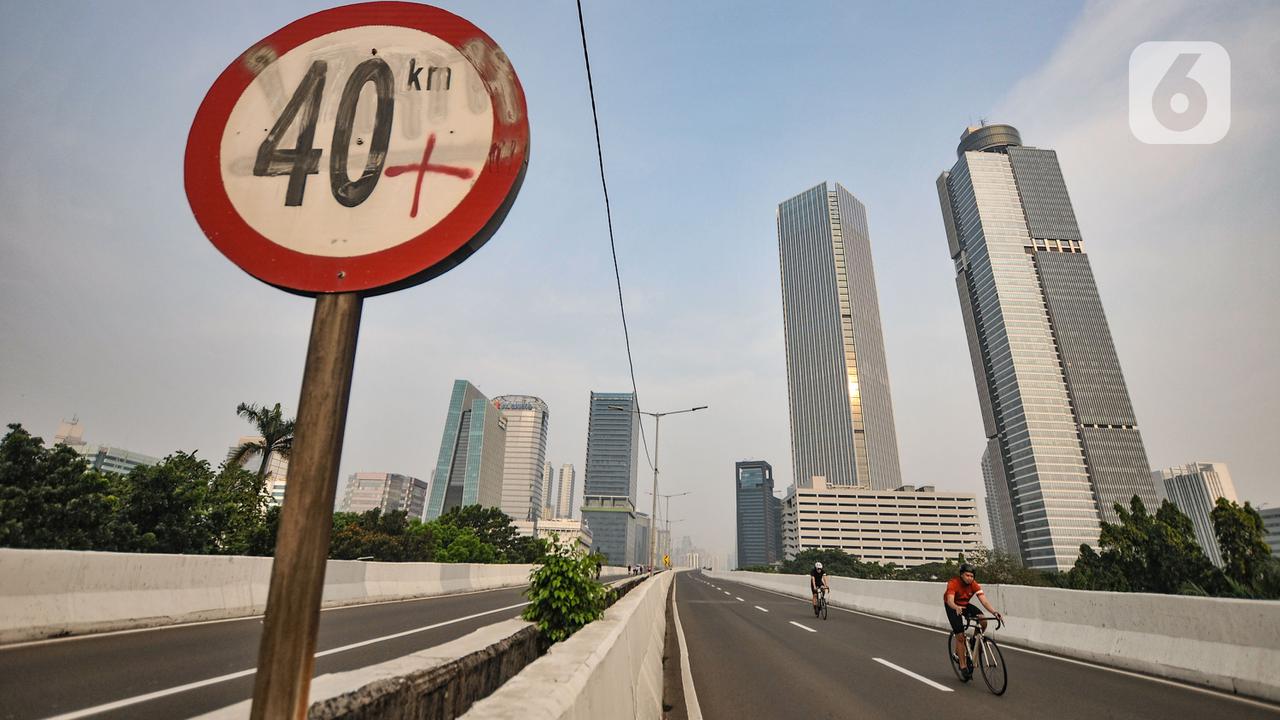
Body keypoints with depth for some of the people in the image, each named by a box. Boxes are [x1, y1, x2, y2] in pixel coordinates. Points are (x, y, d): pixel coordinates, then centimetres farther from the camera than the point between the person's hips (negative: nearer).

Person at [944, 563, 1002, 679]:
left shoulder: (974, 585, -20)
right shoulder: (953, 583, -31)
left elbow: (984, 601, -28)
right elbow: (950, 601, -42)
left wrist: (993, 611, -47)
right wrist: (957, 608, -64)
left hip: (965, 605, 4)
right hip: (952, 607, -4)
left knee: (983, 622, -22)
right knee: (960, 635, -12)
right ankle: (963, 666, 1)